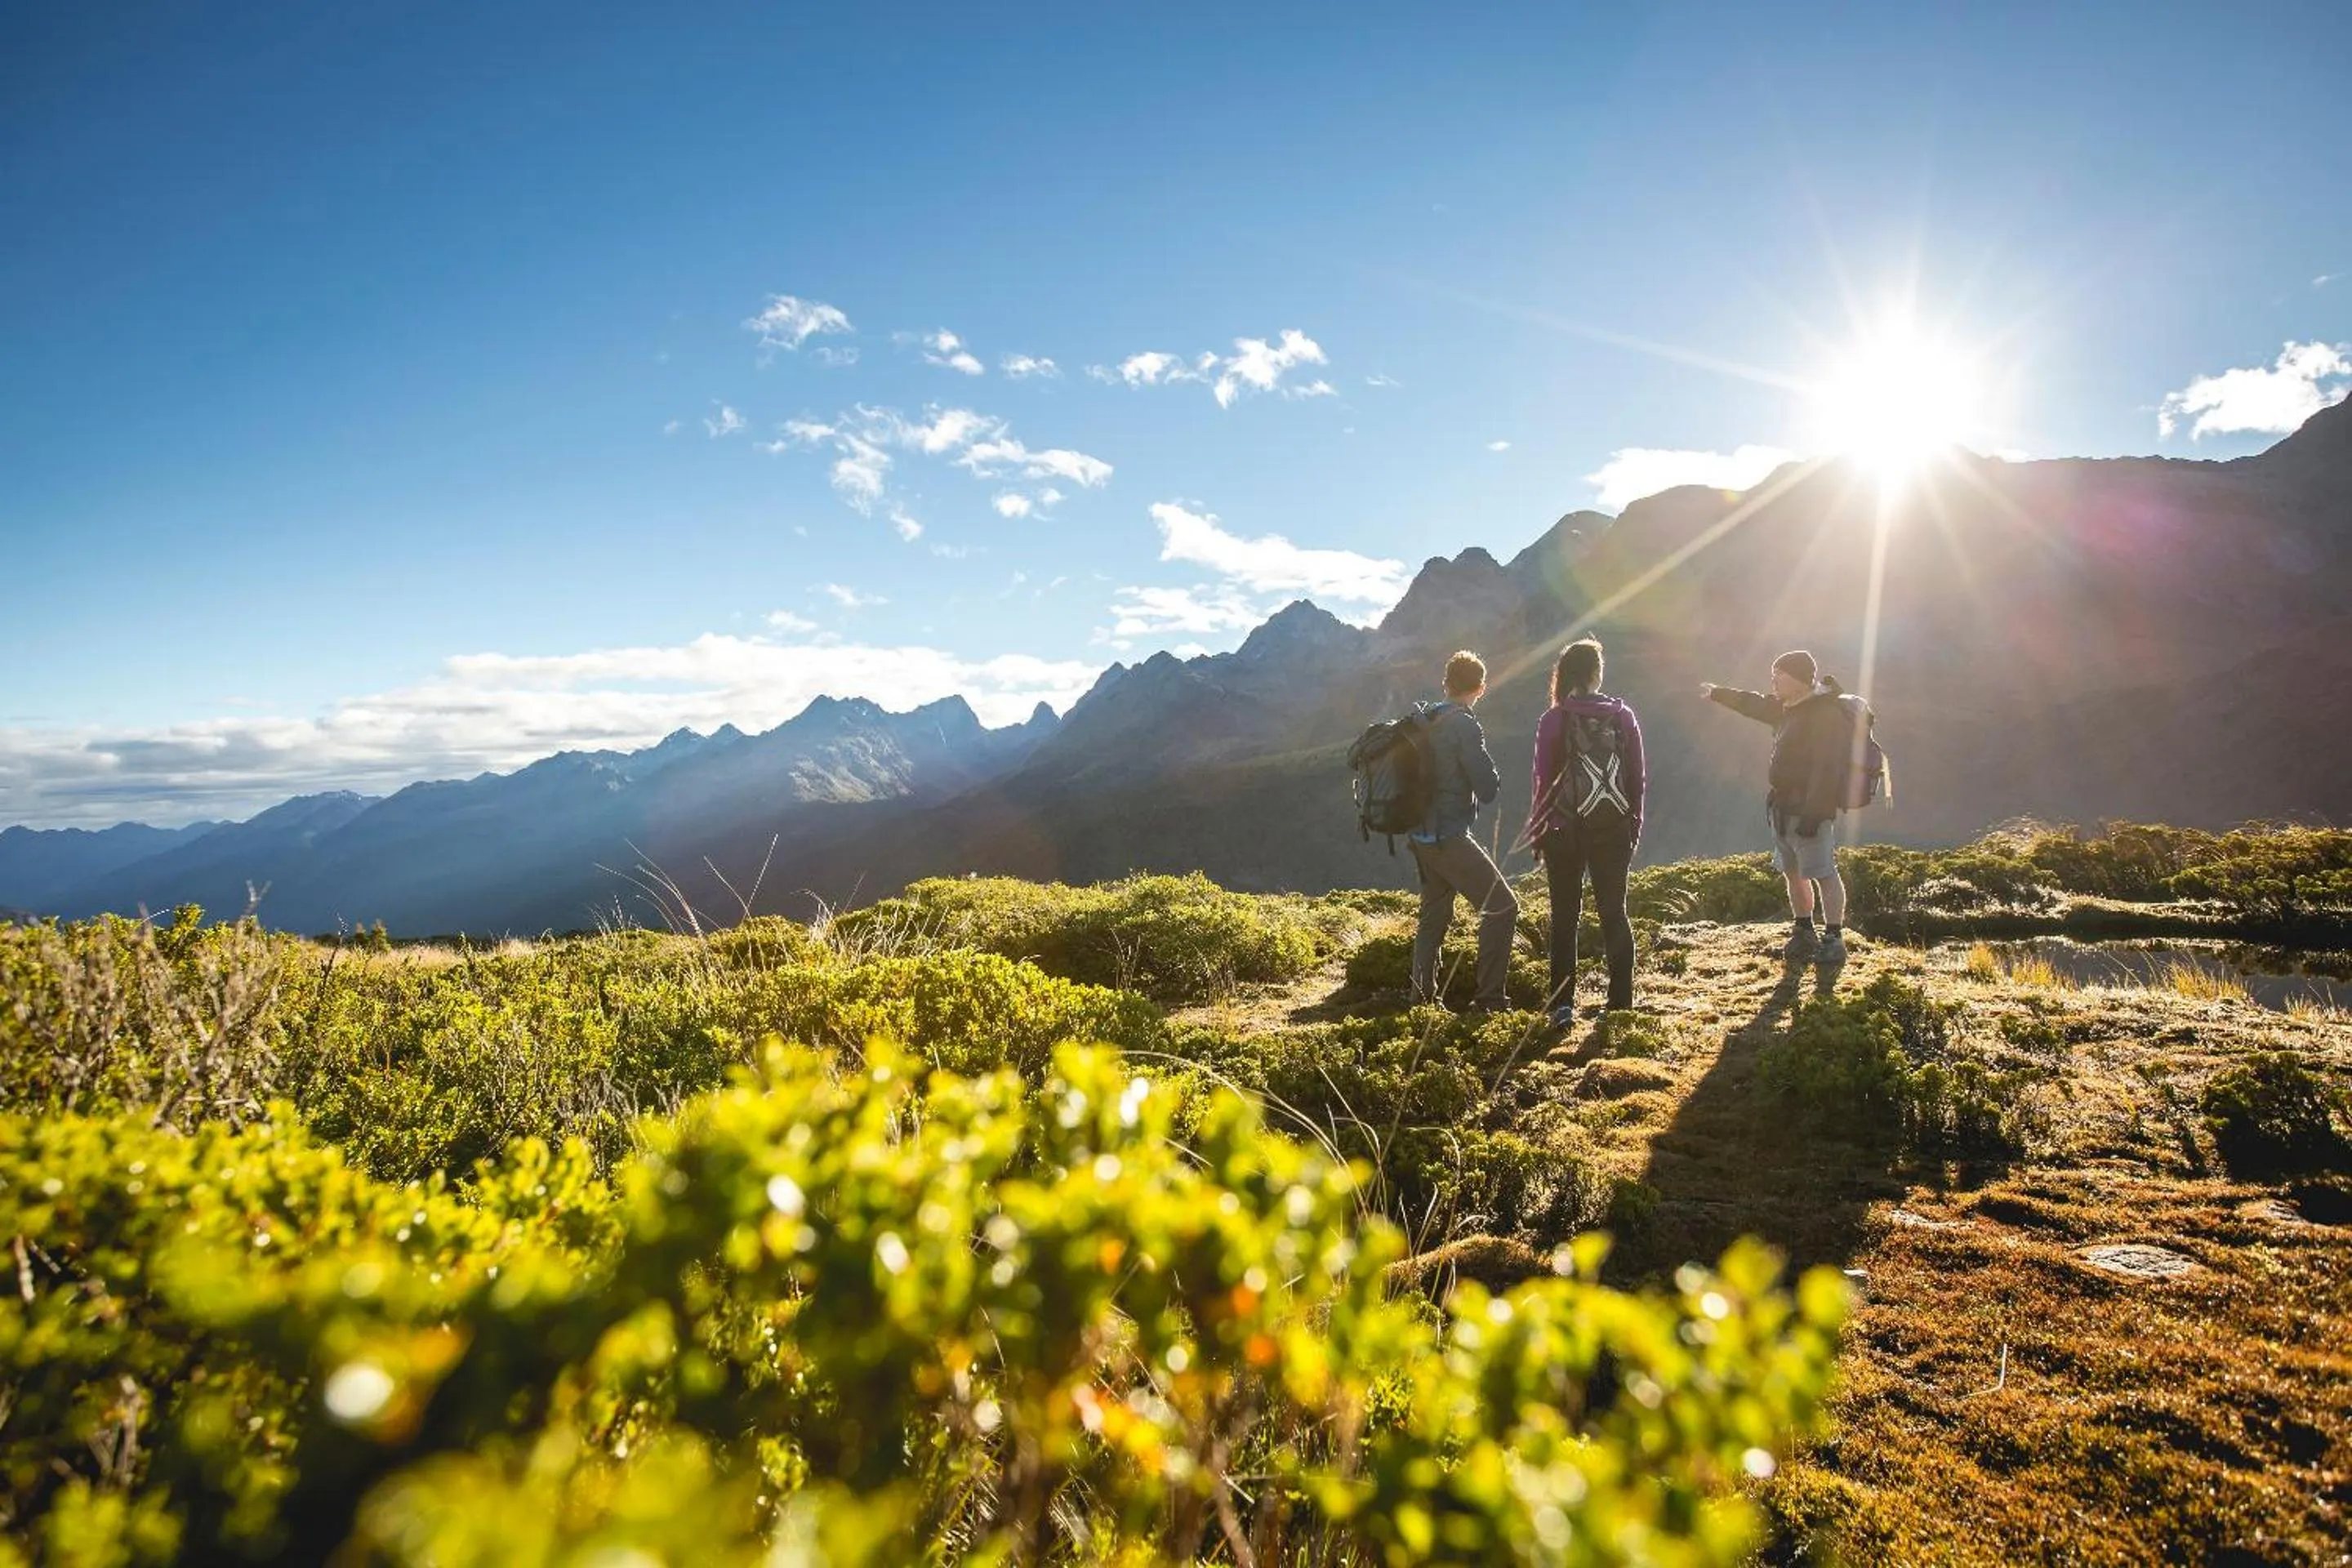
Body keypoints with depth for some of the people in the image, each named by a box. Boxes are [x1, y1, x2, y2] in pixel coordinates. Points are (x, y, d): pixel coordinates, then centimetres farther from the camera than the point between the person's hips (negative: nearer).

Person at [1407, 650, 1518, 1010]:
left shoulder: (1422, 719, 8)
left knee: (1434, 914, 20)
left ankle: (1423, 994, 23)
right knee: (1502, 907, -3)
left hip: (1420, 835, 9)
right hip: (1449, 837, -9)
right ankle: (1490, 997, -4)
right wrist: (1490, 776, 2)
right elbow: (1489, 788, -16)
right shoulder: (1464, 726, -16)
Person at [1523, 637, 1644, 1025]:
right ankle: (1621, 1002, 14)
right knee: (1614, 912, 12)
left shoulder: (1553, 720, -8)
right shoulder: (1623, 716, 0)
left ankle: (1563, 1004, 6)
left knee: (1565, 916, 7)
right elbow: (1639, 777, 3)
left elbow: (1544, 781, -6)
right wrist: (1634, 825, 14)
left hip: (1565, 831, -2)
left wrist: (1535, 828, 6)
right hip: (1615, 830, 2)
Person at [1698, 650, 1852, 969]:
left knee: (1822, 874, -7)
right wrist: (1717, 692, 42)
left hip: (1810, 810, -10)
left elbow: (1827, 769, -23)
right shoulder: (1788, 707, 12)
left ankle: (1834, 940, -1)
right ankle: (1804, 935, 24)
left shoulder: (1828, 713, -17)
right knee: (1793, 873, 14)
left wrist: (1813, 813, -27)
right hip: (1783, 805, 10)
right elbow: (1753, 704, 32)